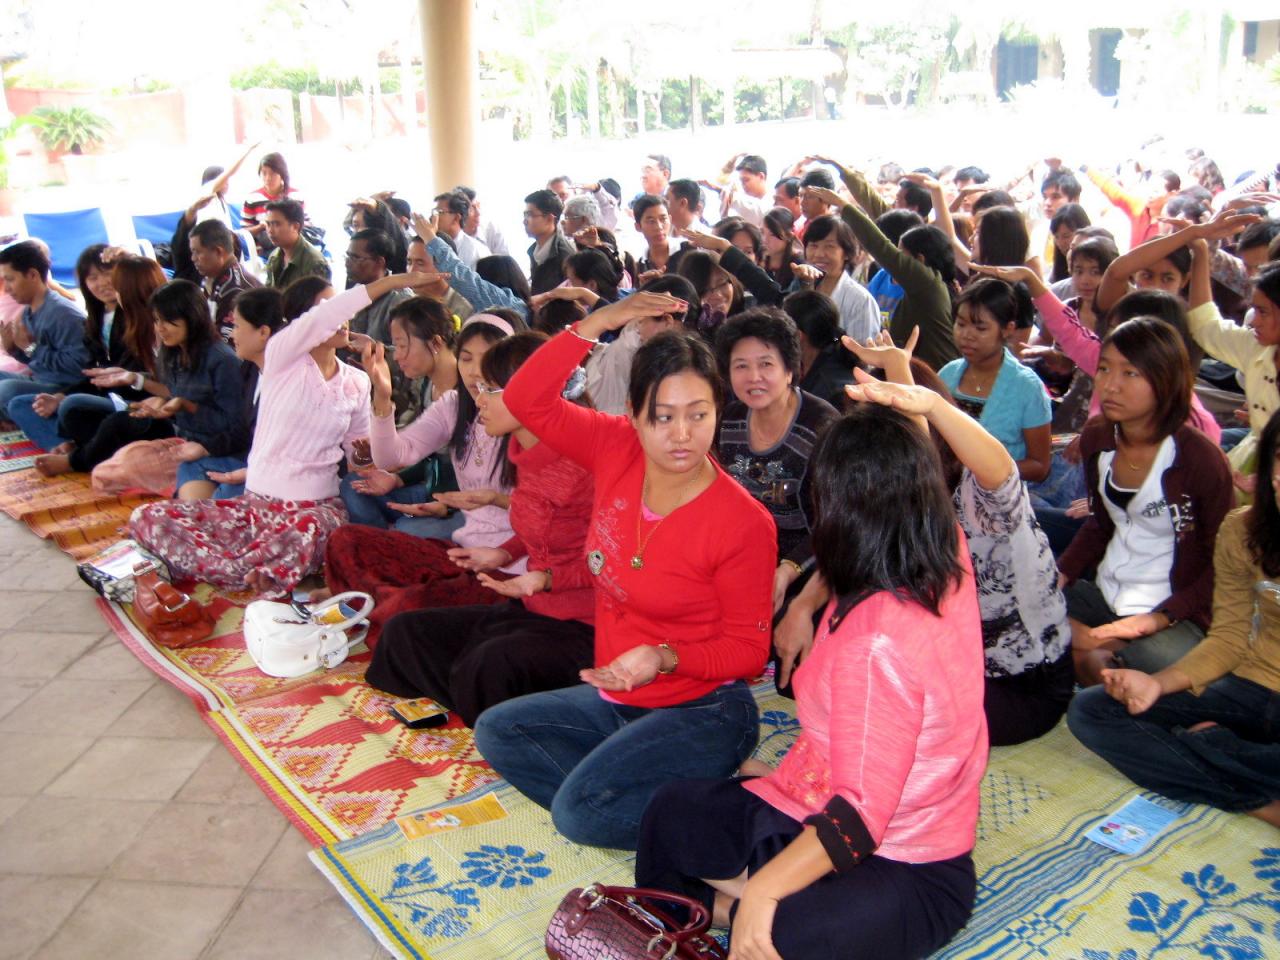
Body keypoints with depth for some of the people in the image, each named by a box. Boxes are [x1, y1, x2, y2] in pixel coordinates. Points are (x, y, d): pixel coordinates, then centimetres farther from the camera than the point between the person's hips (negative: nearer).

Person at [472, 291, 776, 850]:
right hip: (614, 698, 7)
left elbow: (748, 649, -13)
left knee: (580, 809, -25)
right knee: (496, 730, 8)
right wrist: (599, 322, -16)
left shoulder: (743, 522, -21)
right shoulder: (617, 452, -7)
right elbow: (527, 401, -8)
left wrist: (664, 657, -29)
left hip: (701, 709, -7)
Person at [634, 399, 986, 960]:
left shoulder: (875, 642, -35)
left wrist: (760, 892, -28)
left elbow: (860, 814, -32)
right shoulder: (949, 561, -10)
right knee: (671, 810, 14)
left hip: (903, 868, -10)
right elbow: (917, 466, 14)